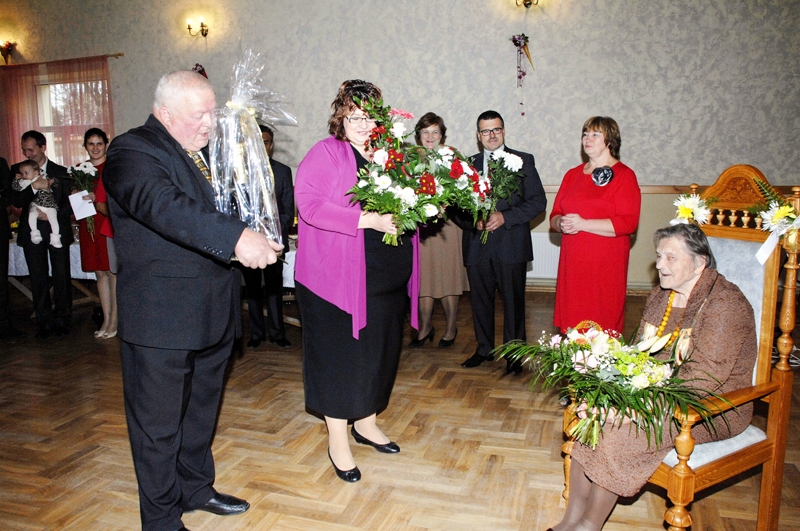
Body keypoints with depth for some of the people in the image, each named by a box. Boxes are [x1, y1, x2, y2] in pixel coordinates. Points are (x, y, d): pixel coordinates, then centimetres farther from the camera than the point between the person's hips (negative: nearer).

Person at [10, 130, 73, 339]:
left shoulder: (61, 172, 3)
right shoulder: (17, 170, 7)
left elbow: (70, 203, 1)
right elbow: (16, 201, -3)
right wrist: (34, 186, -18)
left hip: (57, 230, -1)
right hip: (32, 232, 2)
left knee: (61, 277, 1)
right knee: (38, 279, 6)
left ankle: (62, 320, 12)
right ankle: (44, 322, 14)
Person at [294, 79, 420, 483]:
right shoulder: (325, 153, -6)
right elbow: (309, 203, -18)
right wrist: (367, 220, -23)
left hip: (388, 276, 6)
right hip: (339, 274, -6)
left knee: (381, 349, 14)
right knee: (340, 354, 3)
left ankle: (367, 423, 35)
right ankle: (337, 439, 19)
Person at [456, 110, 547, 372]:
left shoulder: (523, 161, 4)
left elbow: (538, 201, -3)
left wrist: (505, 217, -14)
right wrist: (473, 222, -12)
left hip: (511, 245, -2)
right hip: (477, 247, 3)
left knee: (513, 302, 4)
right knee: (480, 301, 12)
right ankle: (484, 349, 29)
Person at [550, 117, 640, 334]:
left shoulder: (624, 175, -1)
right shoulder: (572, 174, 16)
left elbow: (629, 222, -12)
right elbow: (555, 215, 16)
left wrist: (583, 224, -16)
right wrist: (561, 223, -8)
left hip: (606, 264, -4)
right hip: (572, 262, 4)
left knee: (602, 326, -2)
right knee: (571, 323, 3)